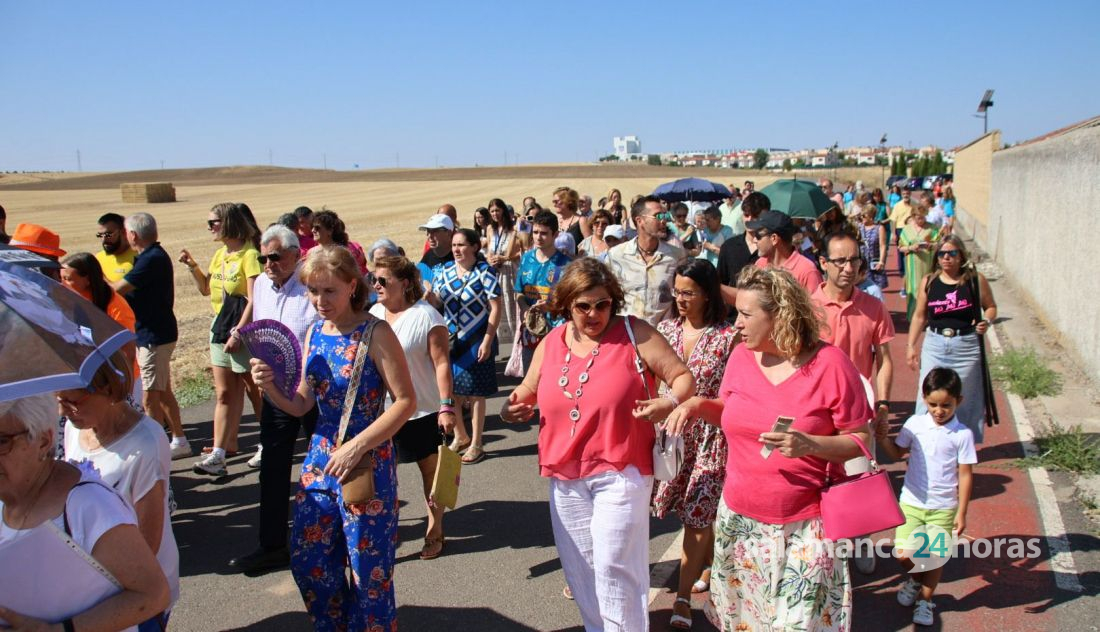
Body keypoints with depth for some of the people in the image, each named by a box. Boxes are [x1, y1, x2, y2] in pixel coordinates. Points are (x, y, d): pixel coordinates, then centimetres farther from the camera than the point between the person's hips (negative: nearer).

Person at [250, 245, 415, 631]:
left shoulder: (374, 333, -13)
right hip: (319, 459, 6)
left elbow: (405, 401, -16)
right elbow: (302, 405, 9)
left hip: (367, 464, -6)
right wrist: (270, 388, -10)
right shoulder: (314, 334, 5)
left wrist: (356, 447, -21)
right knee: (307, 560, 13)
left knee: (368, 570, 4)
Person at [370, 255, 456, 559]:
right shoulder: (374, 313, 5)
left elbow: (441, 363, -17)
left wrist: (446, 406, -22)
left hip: (424, 411, -5)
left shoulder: (426, 316, -14)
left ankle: (434, 532, 26)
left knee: (431, 471, 10)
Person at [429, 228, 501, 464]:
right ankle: (460, 436, 32)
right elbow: (435, 303, 8)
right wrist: (428, 294, -15)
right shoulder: (445, 271, 6)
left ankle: (476, 444, 18)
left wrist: (487, 342, -15)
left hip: (475, 342, -5)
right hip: (449, 340, 5)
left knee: (475, 394, 4)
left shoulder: (484, 272, -9)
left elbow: (495, 308, -11)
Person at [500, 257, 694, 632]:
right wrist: (512, 408, -3)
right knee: (578, 567, 14)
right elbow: (529, 390, 19)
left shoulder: (634, 333, -7)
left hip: (620, 473, -5)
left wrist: (670, 401, -25)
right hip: (565, 477, 5)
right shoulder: (551, 343, 6)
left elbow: (682, 377, -4)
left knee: (614, 565, -5)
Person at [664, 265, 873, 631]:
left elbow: (861, 439, -8)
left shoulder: (829, 364, -13)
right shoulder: (740, 356, 1)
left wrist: (809, 444, -24)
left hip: (802, 528, -4)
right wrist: (697, 404, -2)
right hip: (738, 519, 5)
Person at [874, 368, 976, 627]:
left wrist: (961, 512, -6)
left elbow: (965, 475, -5)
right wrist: (884, 438, -13)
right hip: (911, 503, 2)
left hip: (943, 508, -1)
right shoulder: (915, 424, -4)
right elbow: (897, 453, 7)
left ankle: (925, 599, 28)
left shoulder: (962, 434, -9)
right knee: (904, 555, -1)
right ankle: (915, 580, 33)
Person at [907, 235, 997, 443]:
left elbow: (991, 307, 9)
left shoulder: (976, 280, -2)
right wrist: (911, 345, 7)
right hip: (934, 346, 1)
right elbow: (919, 316, 9)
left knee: (964, 397, 9)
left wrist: (986, 321, -13)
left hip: (966, 347, -1)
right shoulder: (928, 282, 3)